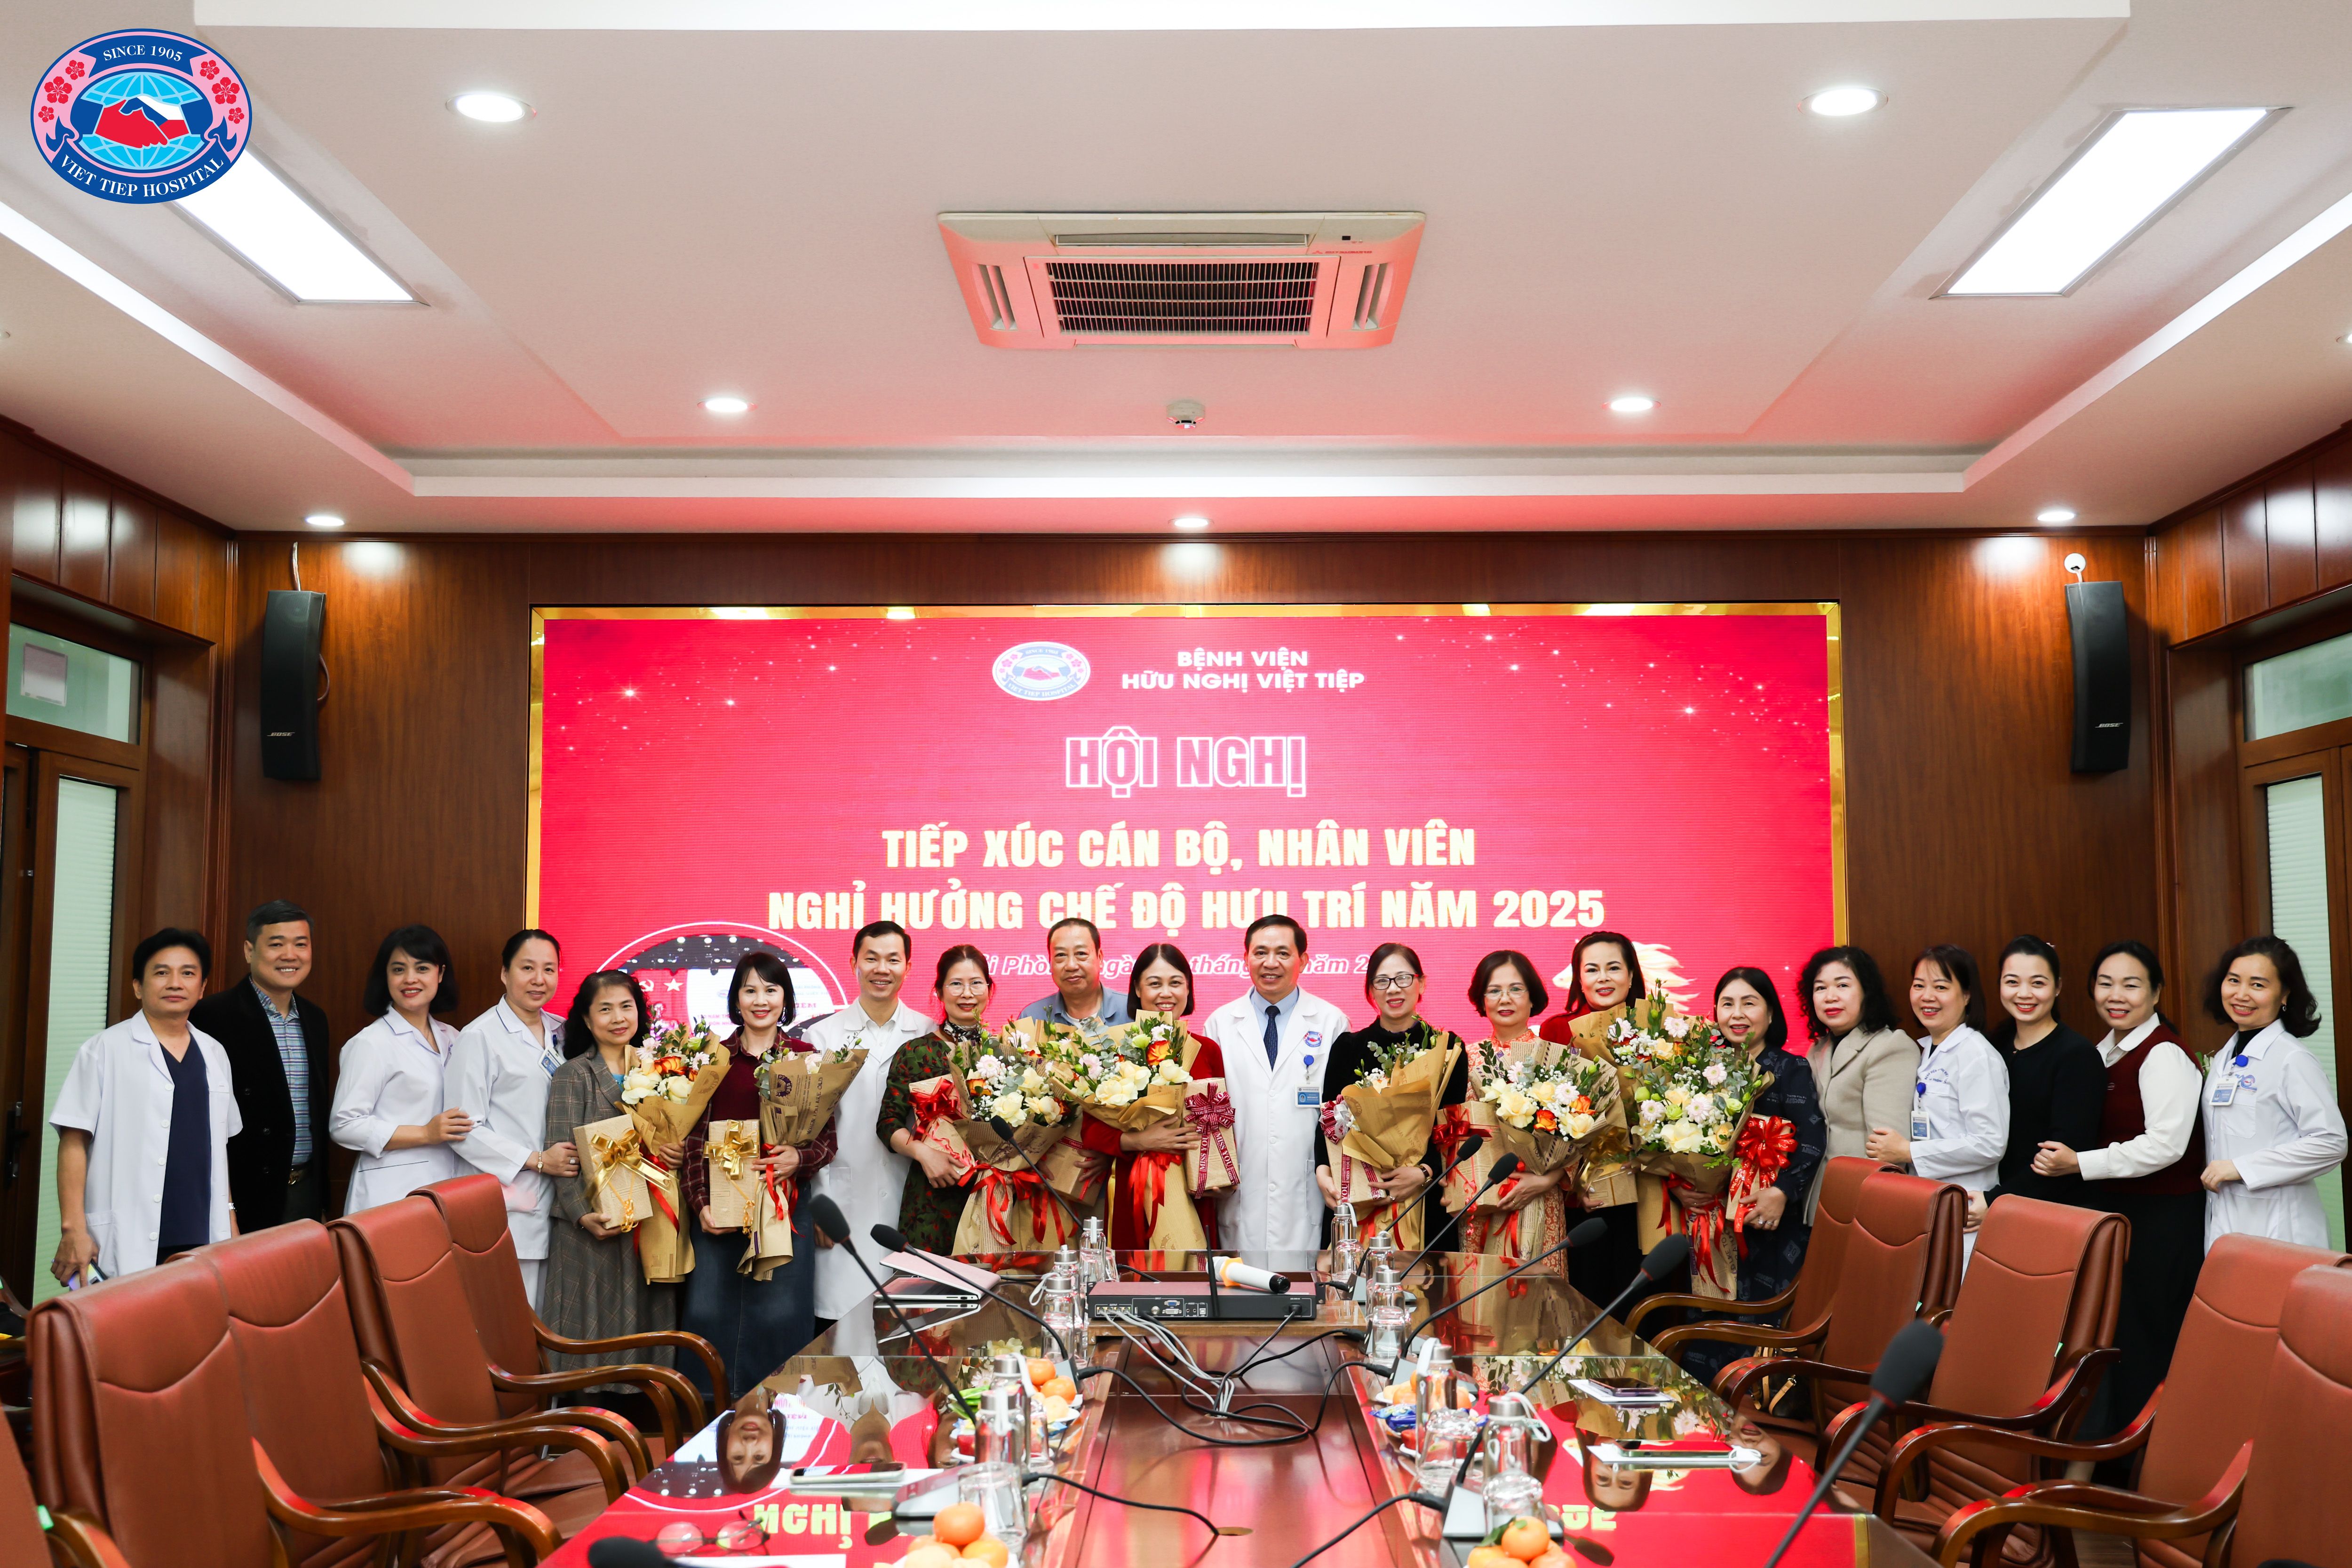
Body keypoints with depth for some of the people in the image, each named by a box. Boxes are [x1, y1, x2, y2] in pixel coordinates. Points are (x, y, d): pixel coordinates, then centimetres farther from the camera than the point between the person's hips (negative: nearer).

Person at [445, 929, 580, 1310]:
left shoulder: (560, 1033, 13)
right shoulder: (479, 1037, -6)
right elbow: (464, 1129, -11)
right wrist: (536, 1160, -13)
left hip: (556, 1203, 6)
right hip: (509, 1211, -6)